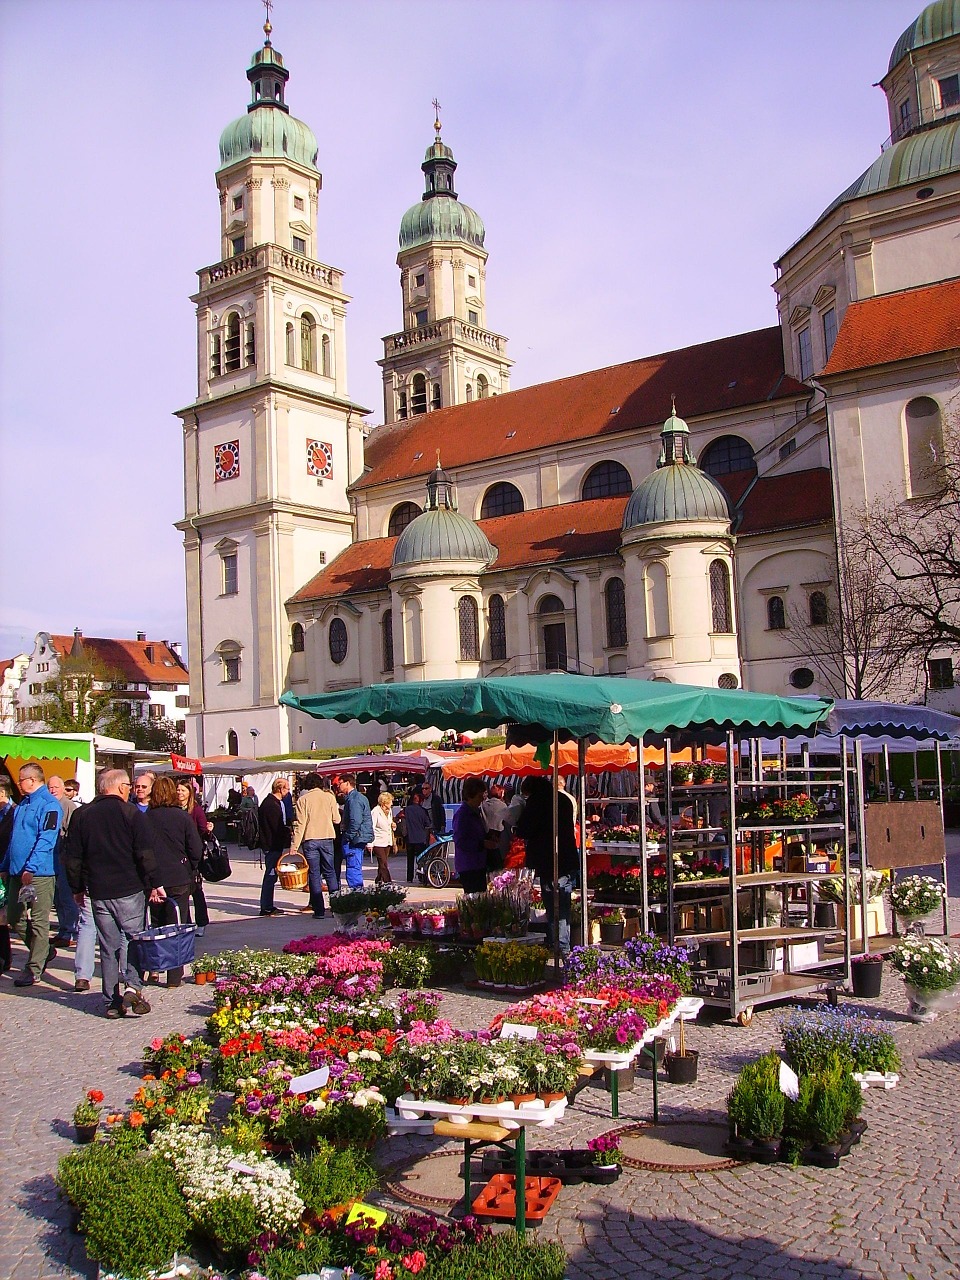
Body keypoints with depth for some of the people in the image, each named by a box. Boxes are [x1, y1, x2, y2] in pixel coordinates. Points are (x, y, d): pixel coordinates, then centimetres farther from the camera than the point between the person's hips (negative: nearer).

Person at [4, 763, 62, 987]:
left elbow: (46, 840, -20)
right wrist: (6, 866, 19)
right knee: (15, 919, 12)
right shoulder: (22, 804, 16)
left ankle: (34, 969, 6)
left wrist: (31, 867, -27)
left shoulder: (49, 805, -12)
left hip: (39, 873, -9)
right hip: (17, 872, 9)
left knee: (38, 922, -1)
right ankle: (45, 950, 28)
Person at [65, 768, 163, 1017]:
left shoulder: (81, 815, 7)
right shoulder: (131, 813, -6)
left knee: (108, 947, 8)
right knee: (133, 939, 7)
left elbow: (73, 857, 9)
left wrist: (78, 888, 18)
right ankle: (132, 987, -11)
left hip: (98, 892, 4)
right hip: (130, 889, -3)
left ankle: (112, 1001, 10)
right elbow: (144, 854, -10)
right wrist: (155, 883, -3)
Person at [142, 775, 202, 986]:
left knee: (155, 925, 18)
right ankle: (175, 976, 6)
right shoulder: (182, 817, -7)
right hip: (178, 880, -2)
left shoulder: (144, 818, -3)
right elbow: (196, 850, -7)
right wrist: (189, 871, 10)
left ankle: (154, 969, 16)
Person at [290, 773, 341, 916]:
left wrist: (294, 845, -6)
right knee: (330, 872, 13)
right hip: (327, 838, 2)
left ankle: (319, 910, 0)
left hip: (310, 839, -2)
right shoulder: (329, 797, 3)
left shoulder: (303, 799, -2)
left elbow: (299, 824, -7)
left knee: (314, 874, 2)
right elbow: (337, 820, 6)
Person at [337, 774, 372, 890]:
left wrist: (348, 837, -17)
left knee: (353, 869, -8)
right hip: (360, 839, 11)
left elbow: (356, 821, -23)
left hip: (354, 838, -11)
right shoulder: (360, 797, 16)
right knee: (357, 868, 15)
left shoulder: (353, 799, -16)